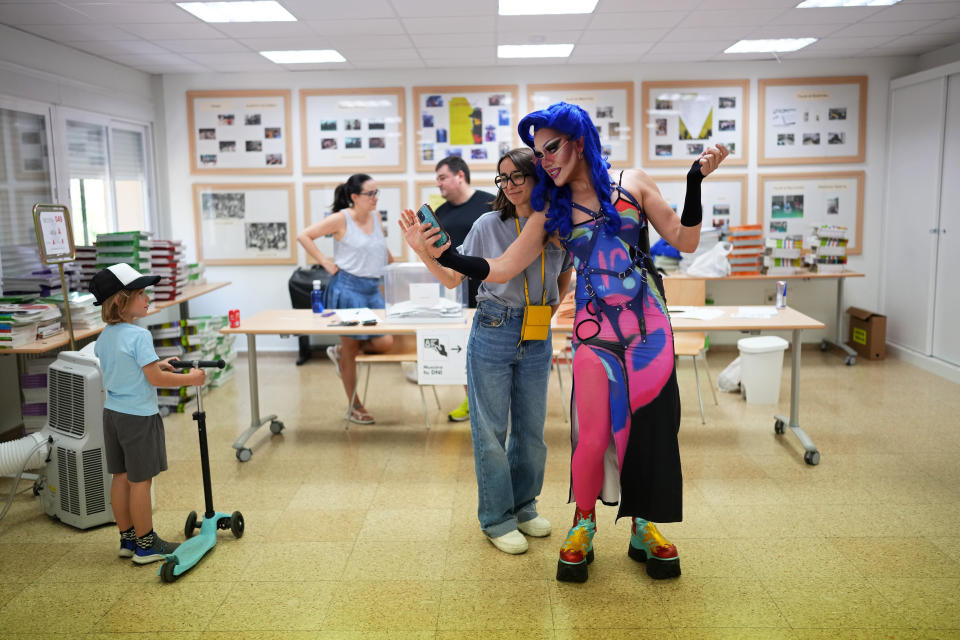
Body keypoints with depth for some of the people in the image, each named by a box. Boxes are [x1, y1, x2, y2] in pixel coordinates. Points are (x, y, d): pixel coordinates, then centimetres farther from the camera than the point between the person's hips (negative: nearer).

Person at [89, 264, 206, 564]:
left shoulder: (104, 336, 5)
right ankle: (145, 545, 13)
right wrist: (190, 378, -10)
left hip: (112, 413, 8)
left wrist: (156, 365, 18)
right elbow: (155, 379, -21)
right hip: (139, 416, -8)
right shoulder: (139, 336, -21)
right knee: (140, 481, 2)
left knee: (121, 477, 15)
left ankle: (127, 539, 27)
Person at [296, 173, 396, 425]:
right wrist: (326, 263, -10)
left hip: (373, 289, 6)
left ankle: (339, 352, 22)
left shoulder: (376, 215, 10)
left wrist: (389, 258, 18)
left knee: (385, 343, -5)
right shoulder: (341, 219, -9)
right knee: (351, 350, 3)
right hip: (348, 288, -6)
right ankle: (354, 407, 18)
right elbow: (303, 236, -9)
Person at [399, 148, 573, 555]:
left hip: (537, 339, 3)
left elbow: (564, 279, 16)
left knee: (531, 428, 12)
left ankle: (523, 506, 33)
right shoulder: (489, 225, -5)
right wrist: (423, 251, -16)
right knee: (491, 428, 4)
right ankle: (497, 518, 18)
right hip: (493, 334, -2)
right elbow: (453, 279, -2)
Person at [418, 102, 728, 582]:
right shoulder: (552, 212, 9)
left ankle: (643, 526, 25)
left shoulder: (633, 184, 7)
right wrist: (446, 256, -7)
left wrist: (695, 182, -4)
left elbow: (685, 241, 7)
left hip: (649, 326, 0)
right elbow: (502, 269, 3)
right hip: (594, 331, 0)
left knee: (652, 427, 4)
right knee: (593, 435, -7)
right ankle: (583, 526, 20)